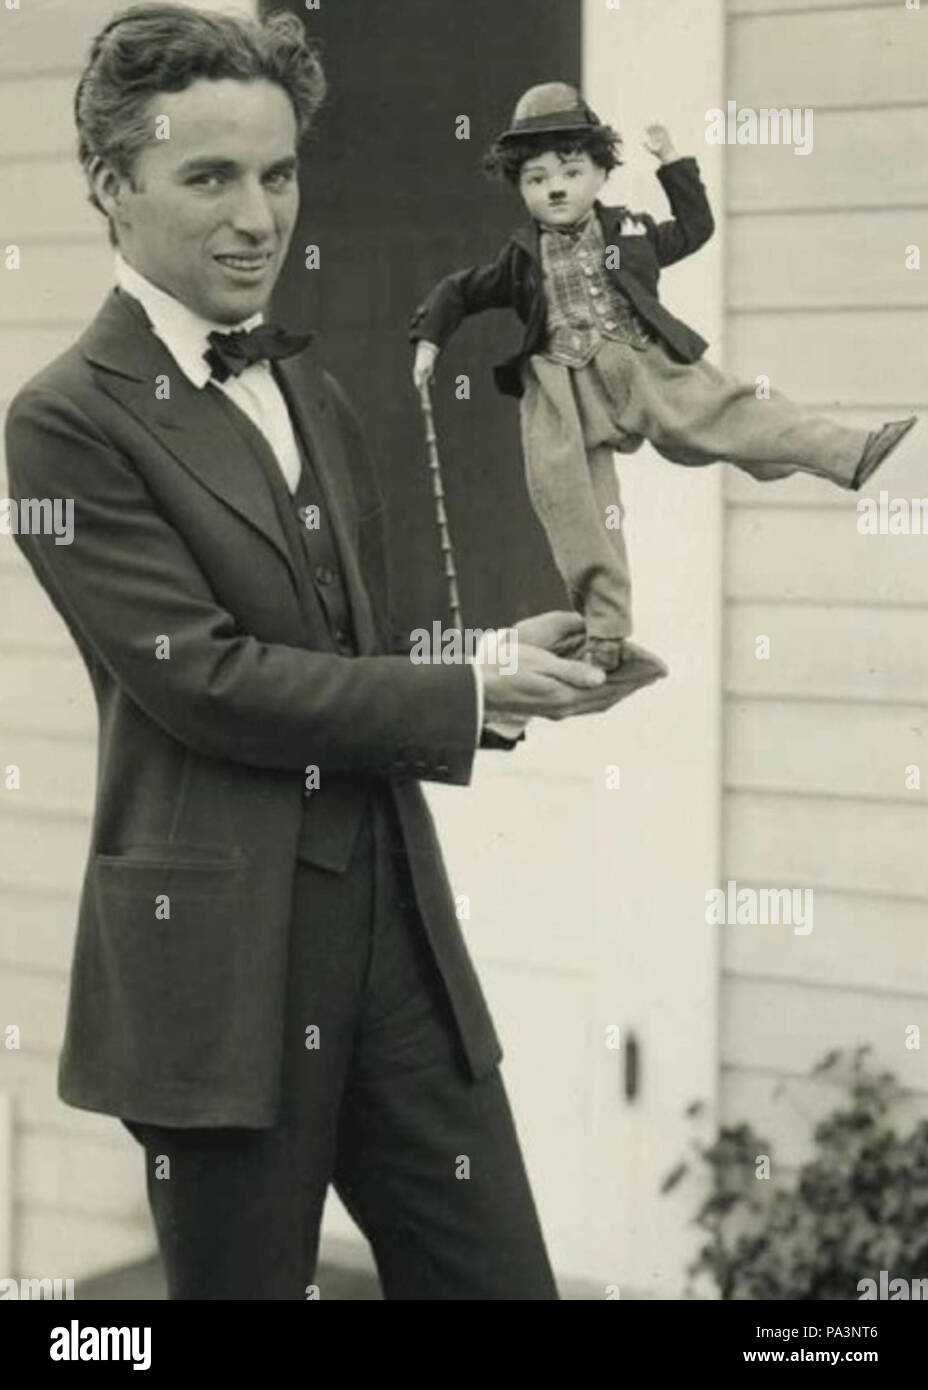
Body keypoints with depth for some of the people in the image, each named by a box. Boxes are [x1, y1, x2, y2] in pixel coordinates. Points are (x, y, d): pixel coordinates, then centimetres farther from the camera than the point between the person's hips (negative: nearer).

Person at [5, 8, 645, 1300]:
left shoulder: (312, 389, 15)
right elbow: (202, 677, -16)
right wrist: (473, 691, -12)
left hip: (399, 920, 7)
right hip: (218, 954, -7)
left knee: (500, 1277, 7)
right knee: (243, 1277, 7)